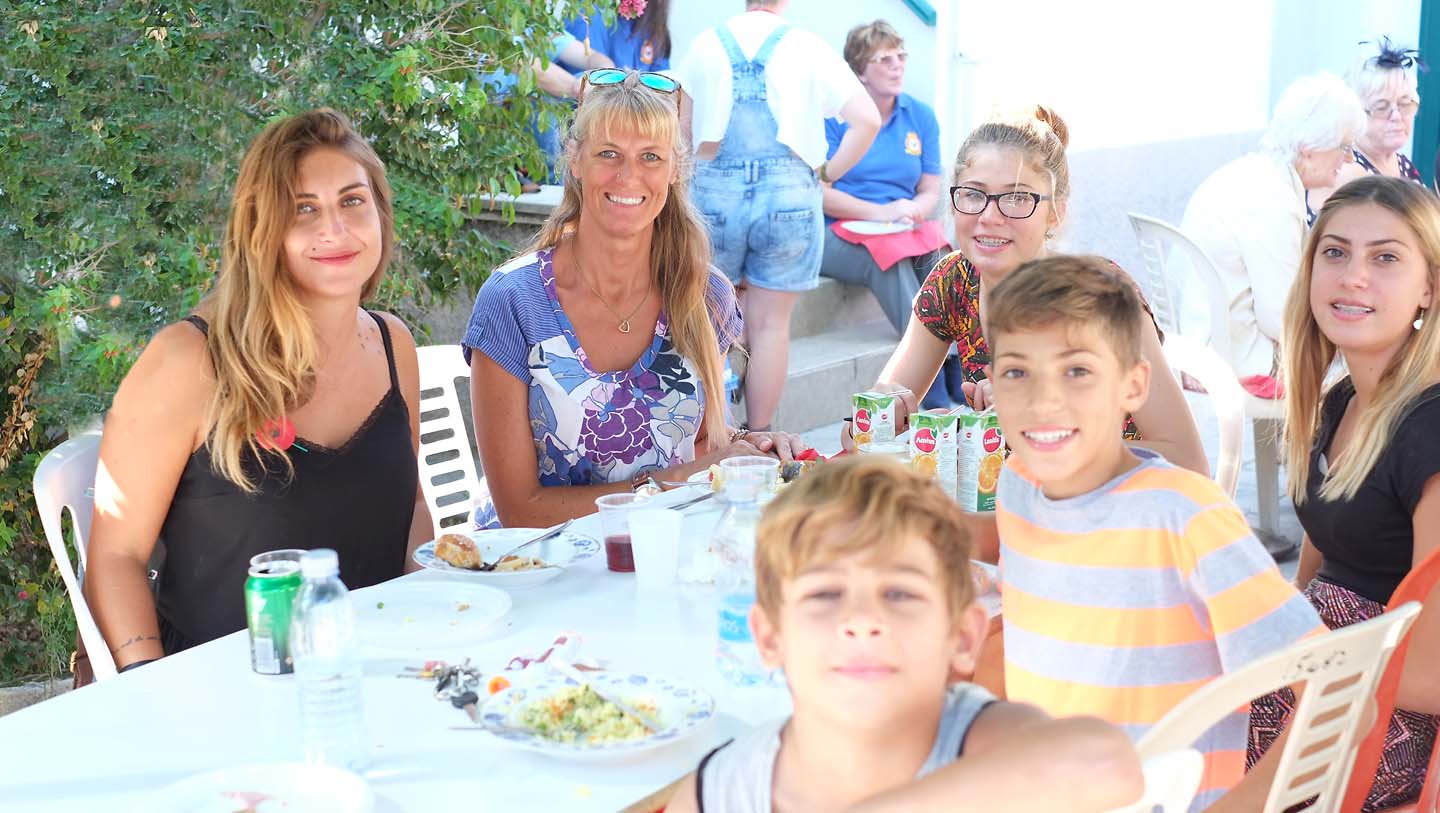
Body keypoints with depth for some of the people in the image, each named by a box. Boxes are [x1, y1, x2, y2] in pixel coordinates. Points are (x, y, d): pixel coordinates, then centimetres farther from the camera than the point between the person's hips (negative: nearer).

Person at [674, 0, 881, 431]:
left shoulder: (706, 45, 8)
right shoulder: (806, 47, 3)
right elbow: (867, 120, -3)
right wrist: (828, 173, 7)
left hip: (714, 190, 1)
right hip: (788, 192, -1)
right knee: (770, 325, 5)